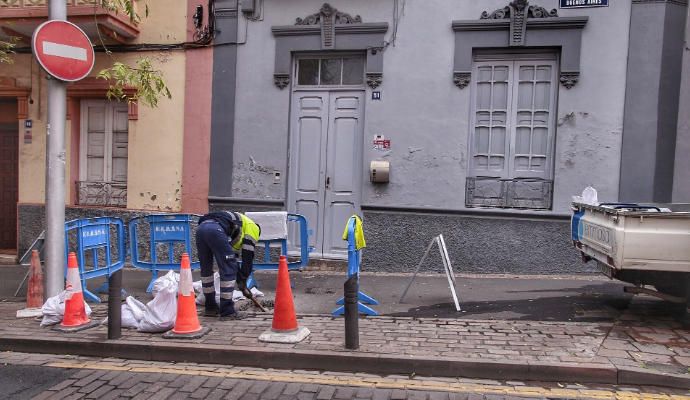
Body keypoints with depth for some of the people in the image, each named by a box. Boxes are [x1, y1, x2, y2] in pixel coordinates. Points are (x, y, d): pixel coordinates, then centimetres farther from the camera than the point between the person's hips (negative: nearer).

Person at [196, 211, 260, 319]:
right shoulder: (253, 228, 21)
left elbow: (232, 256, 40)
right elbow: (248, 258, 14)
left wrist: (240, 281, 41)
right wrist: (243, 282, 22)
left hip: (200, 228, 8)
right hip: (216, 230, -8)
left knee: (206, 269, 23)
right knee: (228, 270, 2)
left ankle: (210, 307, 33)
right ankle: (227, 311, 6)